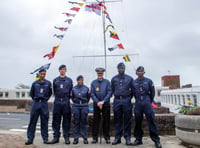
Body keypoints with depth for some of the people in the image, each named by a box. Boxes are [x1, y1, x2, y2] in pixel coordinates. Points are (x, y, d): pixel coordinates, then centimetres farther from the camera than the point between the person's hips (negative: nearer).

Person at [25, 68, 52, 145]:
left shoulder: (48, 83, 3)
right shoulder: (35, 83, 3)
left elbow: (50, 93, 15)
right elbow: (31, 93, 16)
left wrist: (45, 99, 10)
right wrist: (35, 100, 11)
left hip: (44, 104, 0)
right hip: (35, 103, 0)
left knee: (44, 122, 4)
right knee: (32, 121, 1)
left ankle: (45, 138, 11)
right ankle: (30, 138, 7)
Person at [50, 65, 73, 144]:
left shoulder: (69, 80, 9)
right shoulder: (55, 80, 10)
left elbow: (71, 91, 11)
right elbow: (54, 91, 16)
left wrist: (67, 98, 9)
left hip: (66, 102, -1)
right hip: (57, 102, 1)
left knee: (66, 120, 2)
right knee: (56, 120, 3)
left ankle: (66, 137, 8)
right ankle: (56, 137, 11)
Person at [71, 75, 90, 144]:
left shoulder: (86, 88, 0)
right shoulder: (74, 88, 1)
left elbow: (88, 97, 11)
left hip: (84, 107, -1)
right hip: (76, 107, 1)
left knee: (84, 122, 3)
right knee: (76, 122, 4)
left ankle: (85, 138, 11)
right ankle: (76, 138, 11)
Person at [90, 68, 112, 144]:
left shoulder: (107, 82, 2)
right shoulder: (93, 83, 5)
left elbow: (109, 93, -4)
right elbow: (92, 94, 1)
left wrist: (103, 101, -12)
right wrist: (97, 102, -11)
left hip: (106, 104, 0)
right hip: (96, 104, 1)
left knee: (106, 120, 4)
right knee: (95, 120, 2)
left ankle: (107, 137, 15)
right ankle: (95, 137, 11)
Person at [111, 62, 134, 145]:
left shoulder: (129, 78, 3)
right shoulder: (114, 79, 7)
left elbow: (133, 90, 10)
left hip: (126, 101, -1)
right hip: (117, 101, 1)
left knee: (127, 120, 2)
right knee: (117, 120, 6)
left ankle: (127, 138, 10)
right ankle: (117, 137, 14)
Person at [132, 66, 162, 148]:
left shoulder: (148, 81, 1)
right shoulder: (134, 82, 4)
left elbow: (152, 92, 9)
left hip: (147, 104, -1)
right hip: (138, 104, 2)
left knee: (151, 121, -4)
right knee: (138, 122, 7)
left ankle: (156, 140, 3)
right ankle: (138, 139, 20)